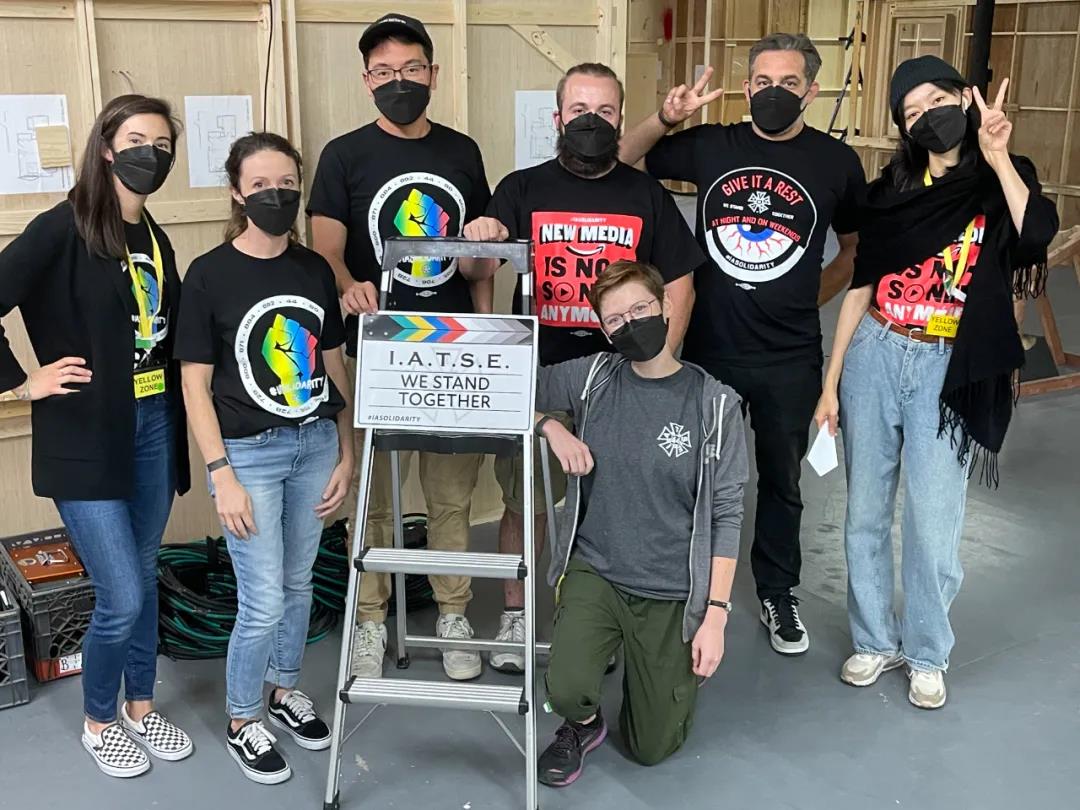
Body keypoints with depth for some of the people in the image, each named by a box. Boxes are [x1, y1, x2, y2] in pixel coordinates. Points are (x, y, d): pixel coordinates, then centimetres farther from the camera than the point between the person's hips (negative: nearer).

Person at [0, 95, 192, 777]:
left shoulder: (155, 239, 9)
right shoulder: (64, 228, -12)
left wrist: (173, 422, 5)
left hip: (153, 426, 6)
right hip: (86, 436, -6)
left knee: (143, 577, 17)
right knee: (121, 598, -2)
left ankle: (141, 707, 35)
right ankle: (99, 720, 24)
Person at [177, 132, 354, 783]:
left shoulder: (315, 270, 3)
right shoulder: (210, 275, -10)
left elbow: (334, 367, 9)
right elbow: (196, 385, -8)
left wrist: (346, 455, 6)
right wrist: (222, 475, -13)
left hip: (315, 445, 4)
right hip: (249, 453, -4)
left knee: (298, 582, 17)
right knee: (264, 602, -1)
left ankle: (285, 689, 39)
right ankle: (242, 721, 23)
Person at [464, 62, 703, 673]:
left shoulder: (646, 195, 7)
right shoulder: (523, 189, 5)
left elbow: (679, 286, 7)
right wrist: (480, 237, -28)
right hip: (537, 376, 0)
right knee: (525, 501, 7)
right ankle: (516, 617, 24)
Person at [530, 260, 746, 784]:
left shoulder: (713, 403, -9)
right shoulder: (590, 377, -4)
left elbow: (725, 515, -7)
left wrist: (716, 613, -11)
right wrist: (552, 426, -12)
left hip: (671, 592, -1)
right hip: (594, 570, 1)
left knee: (652, 748, 8)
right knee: (568, 691, -24)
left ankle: (661, 666, 40)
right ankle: (584, 725, 14)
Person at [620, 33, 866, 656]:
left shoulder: (837, 162, -3)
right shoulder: (711, 146, -2)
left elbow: (859, 248, 11)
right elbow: (622, 164, 5)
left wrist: (812, 295, 2)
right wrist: (665, 120, -10)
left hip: (790, 358, 0)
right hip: (708, 348, 1)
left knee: (782, 479, 15)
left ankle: (779, 594, 34)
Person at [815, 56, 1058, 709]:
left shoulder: (1001, 183, 1)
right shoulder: (892, 190, 6)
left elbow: (1038, 236, -21)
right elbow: (860, 289, 7)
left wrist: (997, 156, -21)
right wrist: (831, 383, 6)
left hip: (946, 372, -3)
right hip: (873, 359, 3)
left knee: (933, 526, 0)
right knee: (866, 512, 9)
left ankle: (927, 655, 21)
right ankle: (876, 640, 27)